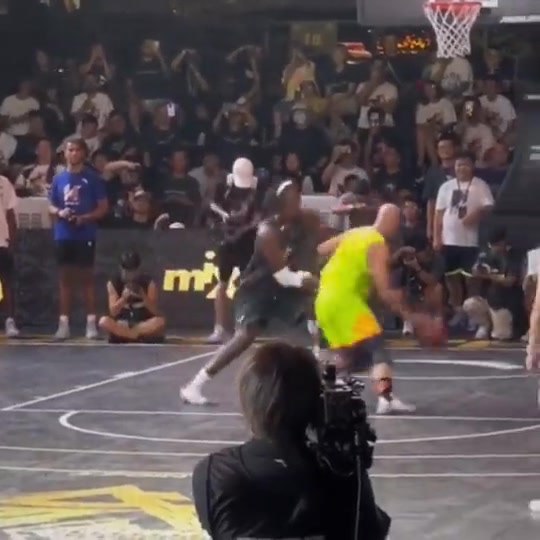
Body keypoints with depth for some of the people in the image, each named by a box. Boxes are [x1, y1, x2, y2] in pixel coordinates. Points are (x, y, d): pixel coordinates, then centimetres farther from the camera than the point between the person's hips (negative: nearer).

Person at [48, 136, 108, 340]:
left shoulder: (92, 178, -2)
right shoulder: (58, 178, 9)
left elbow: (103, 208, -2)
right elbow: (51, 206, 14)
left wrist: (84, 218, -16)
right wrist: (59, 212, -9)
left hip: (85, 235, -3)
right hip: (63, 235, 4)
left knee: (86, 277, -1)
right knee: (66, 277, 7)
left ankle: (91, 322, 3)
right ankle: (64, 322, 10)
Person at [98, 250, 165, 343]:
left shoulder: (149, 283, -6)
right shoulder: (113, 283, -5)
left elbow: (155, 312, -10)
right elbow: (113, 312, -9)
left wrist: (143, 297, -26)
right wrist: (123, 298, -27)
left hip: (144, 324, 0)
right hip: (122, 324, 0)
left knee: (160, 322, -34)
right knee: (103, 322, -31)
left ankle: (124, 334, -19)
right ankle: (141, 336, -21)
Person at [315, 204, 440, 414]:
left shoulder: (354, 233, 15)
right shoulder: (378, 246, -9)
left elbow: (321, 250, 25)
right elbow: (384, 292, -15)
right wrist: (410, 316, -10)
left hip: (324, 300, 8)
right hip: (344, 300, -8)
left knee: (352, 357, 21)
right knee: (377, 348, -13)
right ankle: (386, 398, -31)